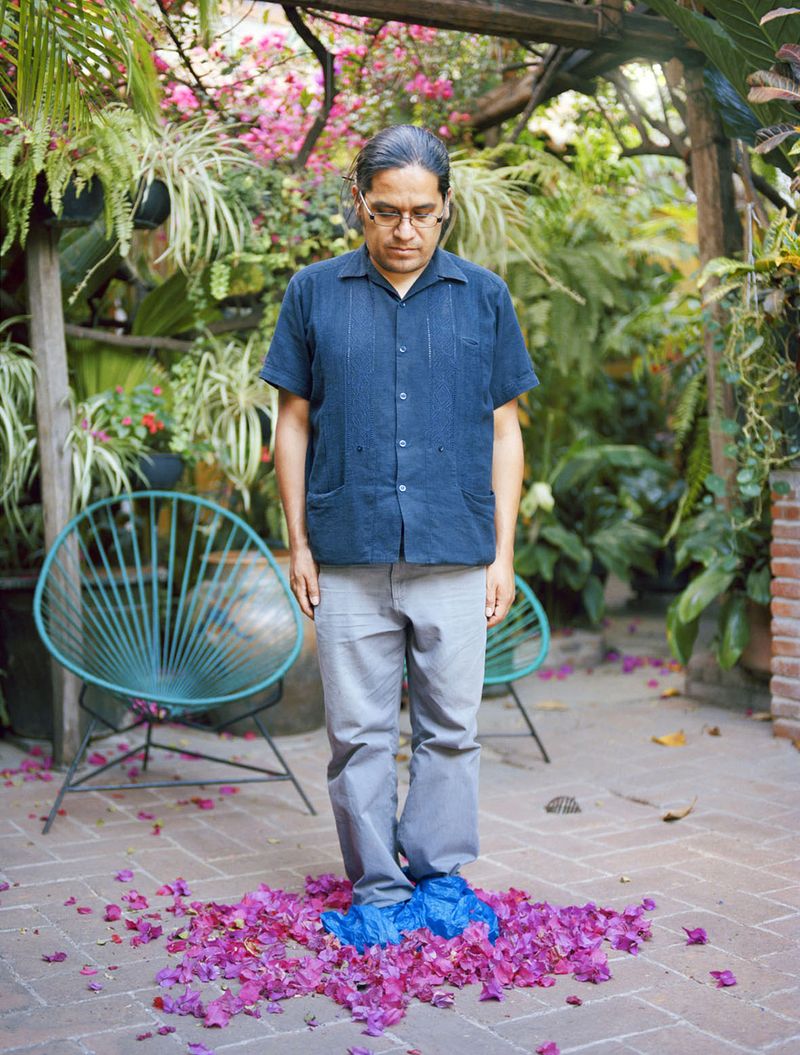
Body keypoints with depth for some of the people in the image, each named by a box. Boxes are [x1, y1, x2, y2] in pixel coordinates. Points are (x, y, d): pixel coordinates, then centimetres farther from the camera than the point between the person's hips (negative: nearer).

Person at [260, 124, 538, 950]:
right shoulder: (314, 293, 6)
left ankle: (440, 875, 24)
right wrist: (298, 543, 3)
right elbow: (293, 423, 8)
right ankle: (377, 890, 19)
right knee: (360, 733, 5)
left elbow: (503, 431, 9)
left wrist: (503, 552, 4)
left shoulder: (485, 297, 8)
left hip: (455, 558, 1)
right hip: (349, 559, 0)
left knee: (450, 728, 9)